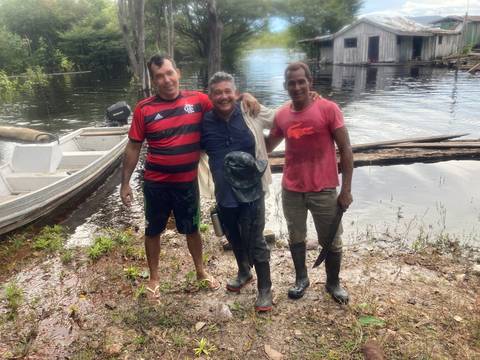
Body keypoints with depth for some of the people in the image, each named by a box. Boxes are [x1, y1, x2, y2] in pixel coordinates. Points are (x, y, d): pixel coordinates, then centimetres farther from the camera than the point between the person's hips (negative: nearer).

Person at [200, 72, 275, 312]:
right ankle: (243, 272, 48)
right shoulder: (204, 122, -3)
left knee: (255, 242, 2)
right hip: (224, 193, 3)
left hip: (252, 191, -3)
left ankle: (265, 289, 22)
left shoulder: (252, 113, -9)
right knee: (234, 239, 21)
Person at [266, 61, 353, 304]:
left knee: (331, 241, 11)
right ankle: (301, 279, 38)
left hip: (324, 190, -3)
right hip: (291, 190, 3)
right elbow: (267, 147, 15)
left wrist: (346, 189, -10)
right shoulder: (281, 115, 1)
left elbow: (345, 150, -7)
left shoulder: (328, 109, -10)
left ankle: (333, 283, 34)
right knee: (295, 238, 16)